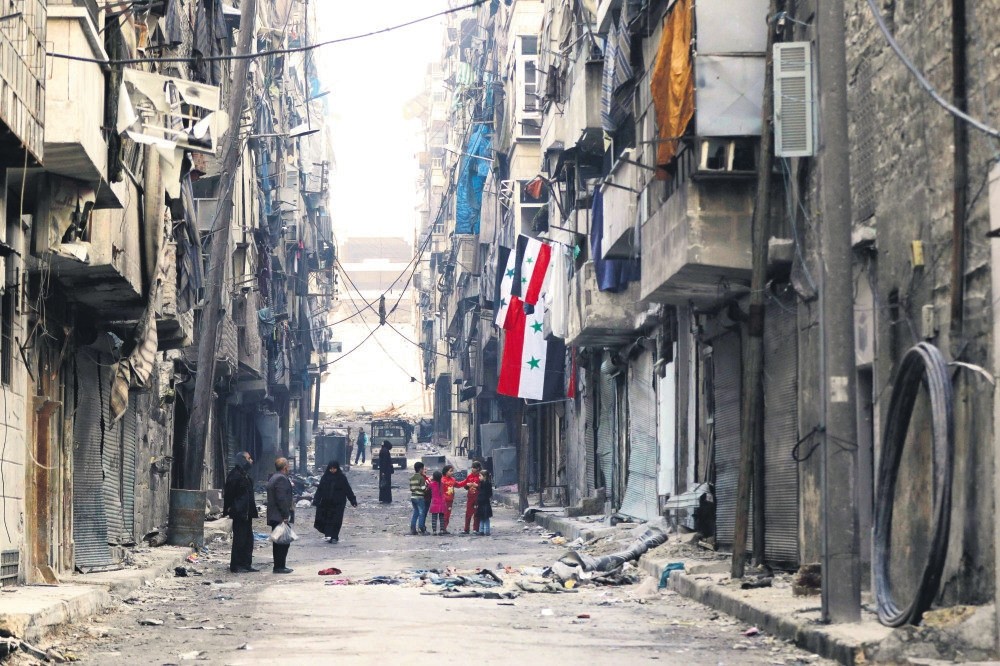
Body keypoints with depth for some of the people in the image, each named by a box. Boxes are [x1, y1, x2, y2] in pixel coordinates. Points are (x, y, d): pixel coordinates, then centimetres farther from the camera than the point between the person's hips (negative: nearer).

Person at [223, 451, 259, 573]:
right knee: (239, 539, -6)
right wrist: (228, 508, -18)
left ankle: (246, 564, 18)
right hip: (239, 512, -10)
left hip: (247, 512, 10)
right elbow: (229, 493, -17)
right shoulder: (235, 474, -15)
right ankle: (235, 566, 0)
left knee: (248, 539, 12)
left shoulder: (245, 474, 16)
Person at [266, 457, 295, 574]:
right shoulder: (281, 479, -16)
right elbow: (281, 499, -21)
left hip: (274, 516, 10)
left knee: (278, 542, 13)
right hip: (281, 516, -10)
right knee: (283, 542, -7)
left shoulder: (273, 478, 17)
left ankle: (278, 566, 17)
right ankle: (280, 566, -7)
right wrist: (286, 515, -20)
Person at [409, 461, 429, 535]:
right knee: (421, 513, 0)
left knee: (415, 513, 13)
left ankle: (412, 529, 10)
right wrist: (426, 485, 2)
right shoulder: (421, 478, -12)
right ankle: (421, 528, -3)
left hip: (412, 497, 7)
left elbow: (411, 488, 11)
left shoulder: (411, 478, 9)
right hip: (420, 497, -7)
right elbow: (423, 488, -15)